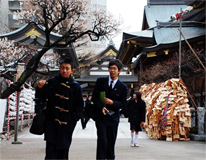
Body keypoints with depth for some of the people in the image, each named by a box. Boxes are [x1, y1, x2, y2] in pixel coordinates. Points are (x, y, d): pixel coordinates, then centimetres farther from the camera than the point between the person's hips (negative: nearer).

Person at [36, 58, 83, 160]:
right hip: (52, 121, -1)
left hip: (67, 123, 1)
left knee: (63, 149, 6)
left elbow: (80, 104, 8)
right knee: (51, 149, -7)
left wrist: (74, 118, -2)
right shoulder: (51, 82, 2)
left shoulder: (76, 86, 3)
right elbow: (40, 96, 5)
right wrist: (40, 88, -15)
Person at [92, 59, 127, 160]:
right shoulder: (100, 81, 2)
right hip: (100, 115, -1)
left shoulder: (123, 87, 2)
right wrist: (101, 107, -16)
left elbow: (123, 103, 3)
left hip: (113, 117, 1)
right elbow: (94, 97, 1)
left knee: (111, 143, 7)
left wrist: (112, 103, -15)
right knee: (102, 140, -12)